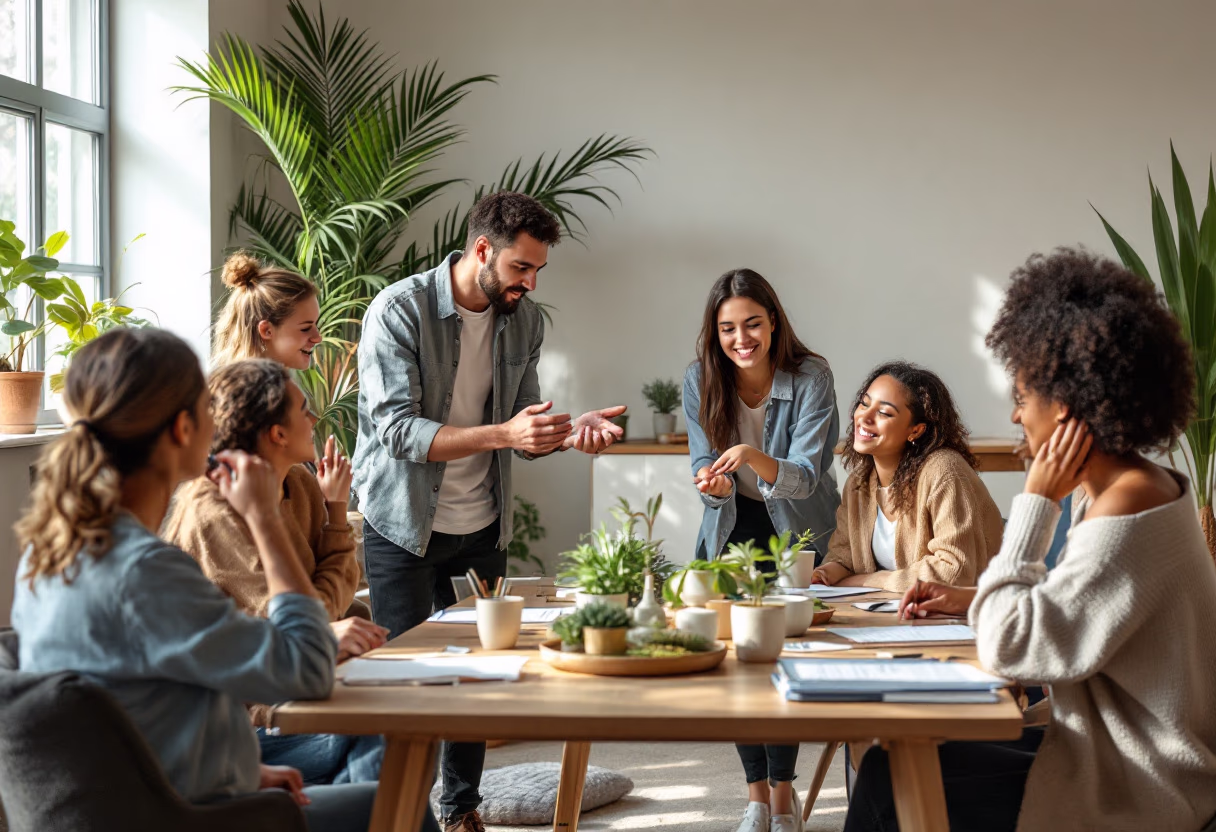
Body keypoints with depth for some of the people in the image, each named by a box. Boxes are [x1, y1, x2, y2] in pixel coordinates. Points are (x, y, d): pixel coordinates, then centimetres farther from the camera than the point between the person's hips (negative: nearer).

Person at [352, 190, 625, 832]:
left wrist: (570, 431, -15)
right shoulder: (400, 310, -17)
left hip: (482, 526, 5)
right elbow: (398, 430, -25)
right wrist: (503, 433, -35)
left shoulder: (523, 320, 1)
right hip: (404, 524, -5)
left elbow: (522, 429, 7)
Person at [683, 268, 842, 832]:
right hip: (732, 529, 3)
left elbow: (805, 476, -25)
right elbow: (707, 468, -7)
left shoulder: (810, 377, -20)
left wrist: (756, 459, -46)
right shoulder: (700, 381, -11)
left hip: (799, 530, -3)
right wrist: (713, 484, -33)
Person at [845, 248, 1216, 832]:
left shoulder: (1127, 510, -25)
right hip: (1123, 754, 10)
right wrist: (973, 602, 11)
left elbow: (1010, 649, -25)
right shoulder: (1130, 485, 7)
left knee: (889, 780, -6)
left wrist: (1035, 501, -20)